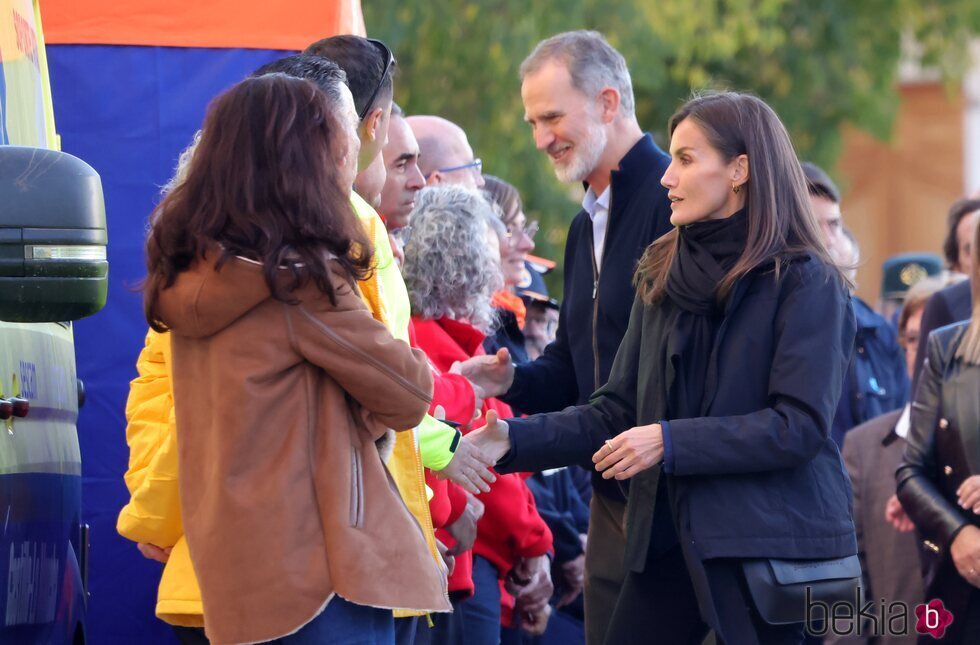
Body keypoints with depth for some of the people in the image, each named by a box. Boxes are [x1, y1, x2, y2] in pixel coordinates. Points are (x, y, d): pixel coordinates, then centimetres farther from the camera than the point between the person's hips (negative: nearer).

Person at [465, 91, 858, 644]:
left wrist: (670, 441, -18)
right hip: (669, 537, 6)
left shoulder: (804, 282, -7)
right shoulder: (664, 276, 12)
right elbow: (618, 412, 11)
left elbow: (800, 426, -15)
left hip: (768, 543, -6)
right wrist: (514, 440, -3)